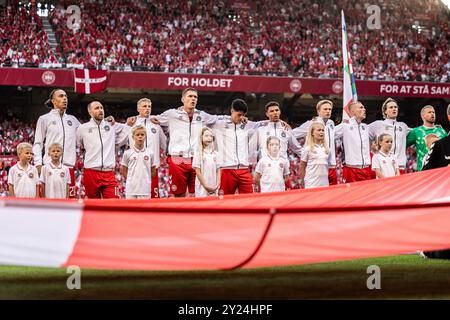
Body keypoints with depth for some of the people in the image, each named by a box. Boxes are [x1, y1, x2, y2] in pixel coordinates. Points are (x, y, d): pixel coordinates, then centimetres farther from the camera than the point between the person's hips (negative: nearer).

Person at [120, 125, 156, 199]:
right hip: (131, 189, 0)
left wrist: (145, 180, 5)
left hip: (145, 190, 0)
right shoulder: (127, 153, 1)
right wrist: (131, 180, 3)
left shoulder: (150, 153, 3)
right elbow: (123, 171, 9)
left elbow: (153, 171, 12)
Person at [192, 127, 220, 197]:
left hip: (214, 189, 4)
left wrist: (217, 185, -2)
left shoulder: (215, 153, 9)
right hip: (202, 188, -4)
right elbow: (198, 171, -7)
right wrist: (206, 186, -10)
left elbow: (218, 171, 11)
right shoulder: (198, 153, -3)